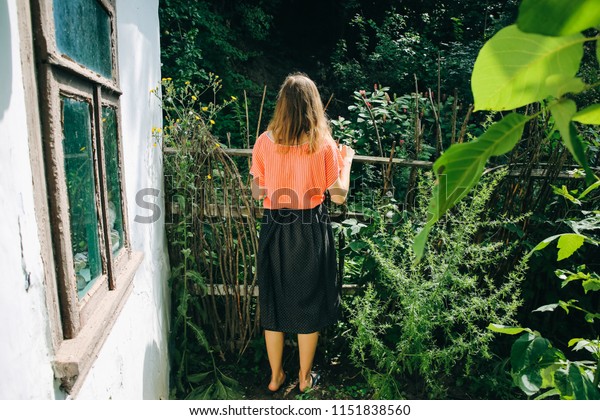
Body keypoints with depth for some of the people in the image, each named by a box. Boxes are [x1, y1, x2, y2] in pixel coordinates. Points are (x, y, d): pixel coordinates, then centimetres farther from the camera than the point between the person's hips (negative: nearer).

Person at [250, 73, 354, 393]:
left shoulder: (264, 141, -4)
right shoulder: (323, 144, -10)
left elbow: (256, 192, 2)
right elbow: (339, 196, -8)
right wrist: (346, 160, 7)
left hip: (274, 229, 2)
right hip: (310, 231, -2)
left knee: (273, 300, 17)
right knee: (309, 302, 15)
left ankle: (276, 376, 33)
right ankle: (305, 377, 32)